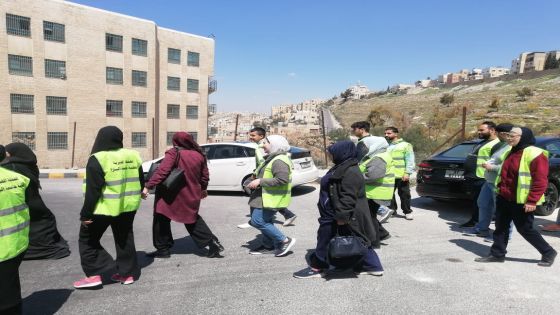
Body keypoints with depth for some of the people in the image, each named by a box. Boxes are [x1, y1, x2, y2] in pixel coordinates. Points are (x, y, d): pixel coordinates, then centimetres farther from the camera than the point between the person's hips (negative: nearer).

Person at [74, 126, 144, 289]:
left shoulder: (98, 159, -15)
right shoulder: (133, 156, 2)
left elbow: (93, 190, -17)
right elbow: (140, 182, 10)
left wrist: (86, 214, -11)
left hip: (103, 208, -5)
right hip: (128, 206, 6)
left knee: (88, 240, 12)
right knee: (124, 239, 17)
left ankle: (94, 274, 7)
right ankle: (128, 272, 21)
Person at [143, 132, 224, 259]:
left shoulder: (173, 153, -13)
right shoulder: (199, 155, 3)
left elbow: (162, 171, -23)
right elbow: (205, 175, 11)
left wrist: (148, 186, -21)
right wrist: (203, 189, 27)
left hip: (171, 195, -6)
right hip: (191, 195, 6)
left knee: (162, 220, 11)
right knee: (192, 218, 22)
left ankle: (163, 249, 17)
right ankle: (212, 241, 14)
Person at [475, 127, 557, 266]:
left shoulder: (535, 154, -16)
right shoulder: (510, 153, 12)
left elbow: (541, 181, -19)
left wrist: (532, 201, -21)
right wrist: (500, 190, 21)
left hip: (521, 201, -8)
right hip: (503, 198, 8)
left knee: (525, 229, 4)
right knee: (501, 227, 10)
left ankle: (548, 253, 24)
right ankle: (497, 254, 20)